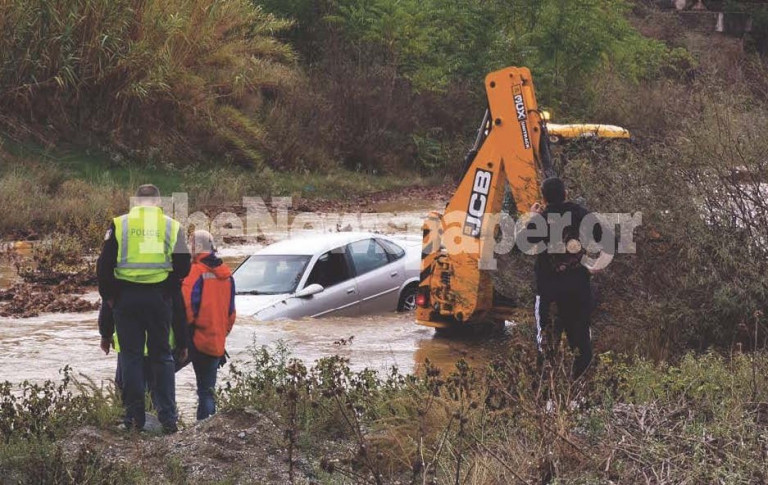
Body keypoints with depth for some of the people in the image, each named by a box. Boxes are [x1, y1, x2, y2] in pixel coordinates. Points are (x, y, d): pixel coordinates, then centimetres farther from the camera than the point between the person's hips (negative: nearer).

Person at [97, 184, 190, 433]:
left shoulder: (119, 224, 3)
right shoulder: (172, 226, 5)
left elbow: (104, 265, -1)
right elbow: (183, 266, -2)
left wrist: (109, 296, 9)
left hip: (126, 298, 0)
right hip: (159, 298, 1)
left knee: (131, 355, 6)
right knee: (161, 356, 9)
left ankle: (135, 416, 4)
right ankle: (168, 417, 4)